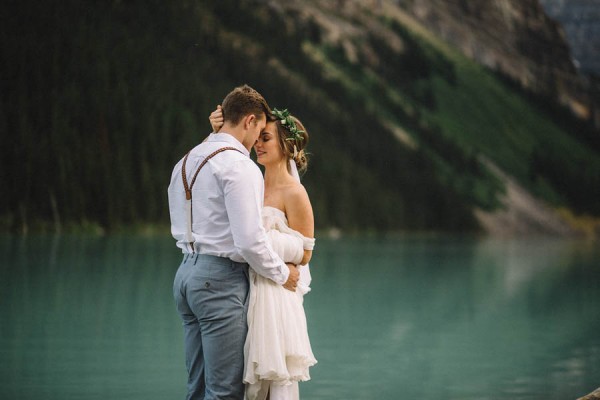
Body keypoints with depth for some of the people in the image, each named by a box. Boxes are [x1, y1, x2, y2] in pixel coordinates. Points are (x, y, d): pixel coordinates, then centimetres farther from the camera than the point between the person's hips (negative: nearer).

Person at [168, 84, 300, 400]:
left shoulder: (186, 162, 14)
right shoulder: (239, 165, -14)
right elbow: (250, 240, -19)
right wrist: (282, 274, -3)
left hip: (186, 274, 9)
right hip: (221, 279, -9)